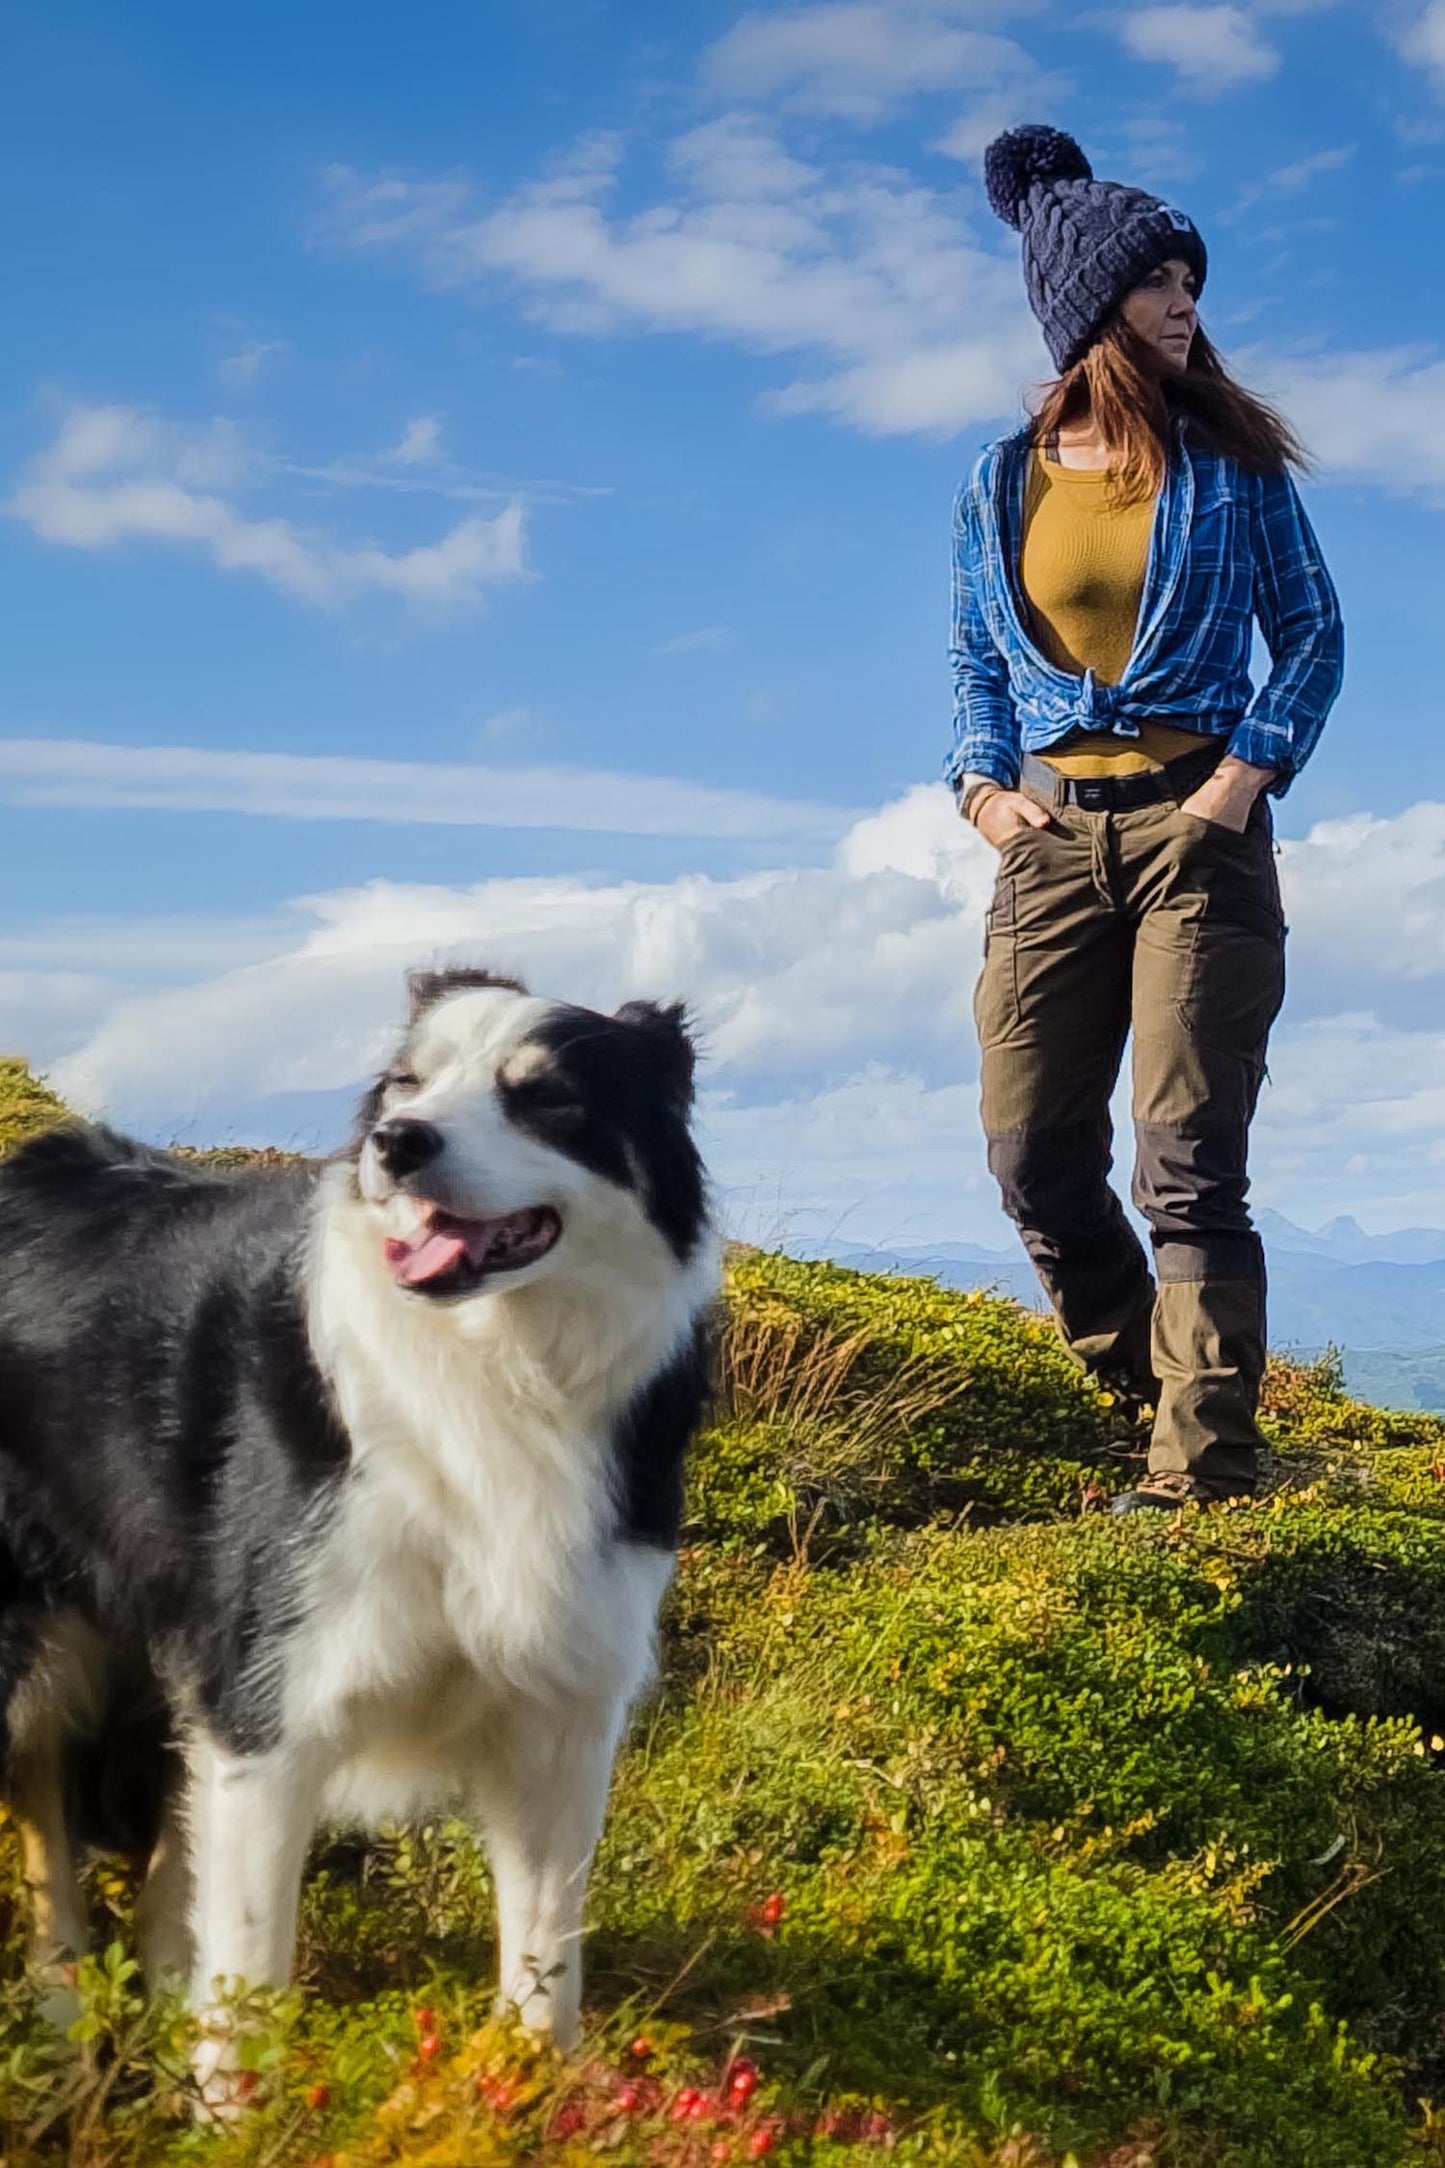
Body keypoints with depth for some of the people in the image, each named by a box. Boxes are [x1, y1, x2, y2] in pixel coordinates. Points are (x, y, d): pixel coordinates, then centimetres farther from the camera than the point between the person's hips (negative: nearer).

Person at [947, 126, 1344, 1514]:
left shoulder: (1230, 462, 6)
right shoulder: (999, 485, 10)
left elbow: (1313, 631, 6)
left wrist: (1250, 770, -8)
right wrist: (981, 785, 0)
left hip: (1196, 831, -3)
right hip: (1050, 840, 3)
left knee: (1187, 1160, -9)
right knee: (1033, 1160, 2)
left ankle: (1202, 1474, -6)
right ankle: (1148, 1387, 22)